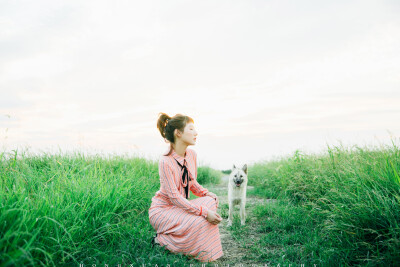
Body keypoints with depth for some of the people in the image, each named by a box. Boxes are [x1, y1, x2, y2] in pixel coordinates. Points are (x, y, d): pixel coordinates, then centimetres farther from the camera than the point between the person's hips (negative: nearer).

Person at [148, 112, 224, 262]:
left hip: (181, 205, 7)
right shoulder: (165, 161, -24)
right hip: (163, 209, -7)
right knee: (198, 221, -28)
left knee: (210, 202, -17)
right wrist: (203, 212, -31)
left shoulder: (192, 155, -1)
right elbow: (174, 196, -26)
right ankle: (162, 239, -2)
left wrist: (207, 194, -9)